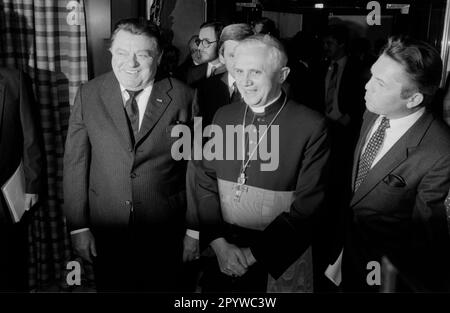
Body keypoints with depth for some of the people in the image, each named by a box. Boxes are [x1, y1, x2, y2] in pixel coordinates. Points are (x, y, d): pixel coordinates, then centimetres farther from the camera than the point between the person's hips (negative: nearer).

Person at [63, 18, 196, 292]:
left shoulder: (184, 97, -9)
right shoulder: (89, 95, -4)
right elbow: (75, 162, -2)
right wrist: (78, 227, -3)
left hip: (164, 232, -1)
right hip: (105, 230, 2)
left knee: (162, 288, 17)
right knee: (110, 286, 20)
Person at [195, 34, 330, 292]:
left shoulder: (312, 126, -13)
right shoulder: (223, 116, 0)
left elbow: (307, 205, -14)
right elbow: (205, 182, 1)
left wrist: (253, 253, -14)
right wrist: (219, 244, -10)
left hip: (280, 261, -3)